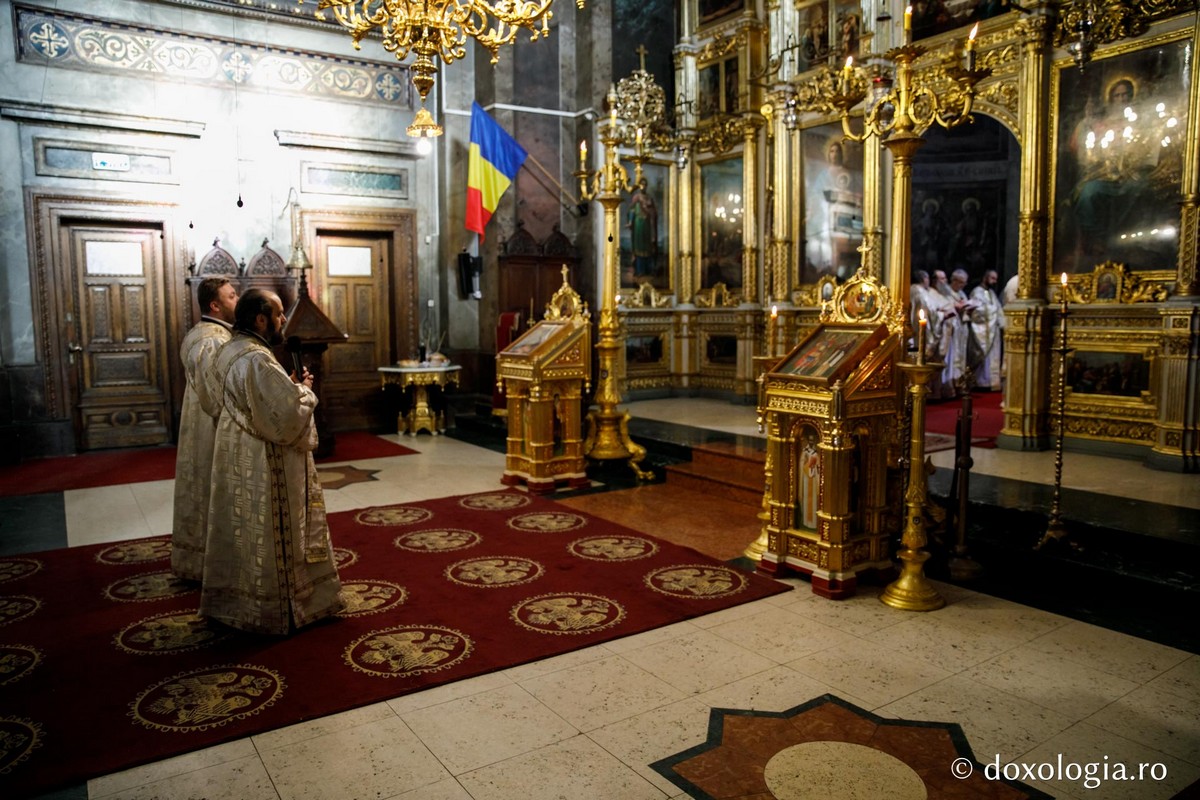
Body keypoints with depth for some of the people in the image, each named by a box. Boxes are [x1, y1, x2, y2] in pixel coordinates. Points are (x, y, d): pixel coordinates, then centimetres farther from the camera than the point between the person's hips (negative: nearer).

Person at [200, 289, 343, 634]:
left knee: (243, 532, 19)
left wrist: (288, 385, 8)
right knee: (270, 537, 2)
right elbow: (288, 413, -27)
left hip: (237, 461, 10)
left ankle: (232, 600, 31)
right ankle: (277, 608, 15)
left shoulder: (228, 352, 8)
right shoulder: (257, 360, -24)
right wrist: (304, 391, -9)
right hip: (264, 466, -10)